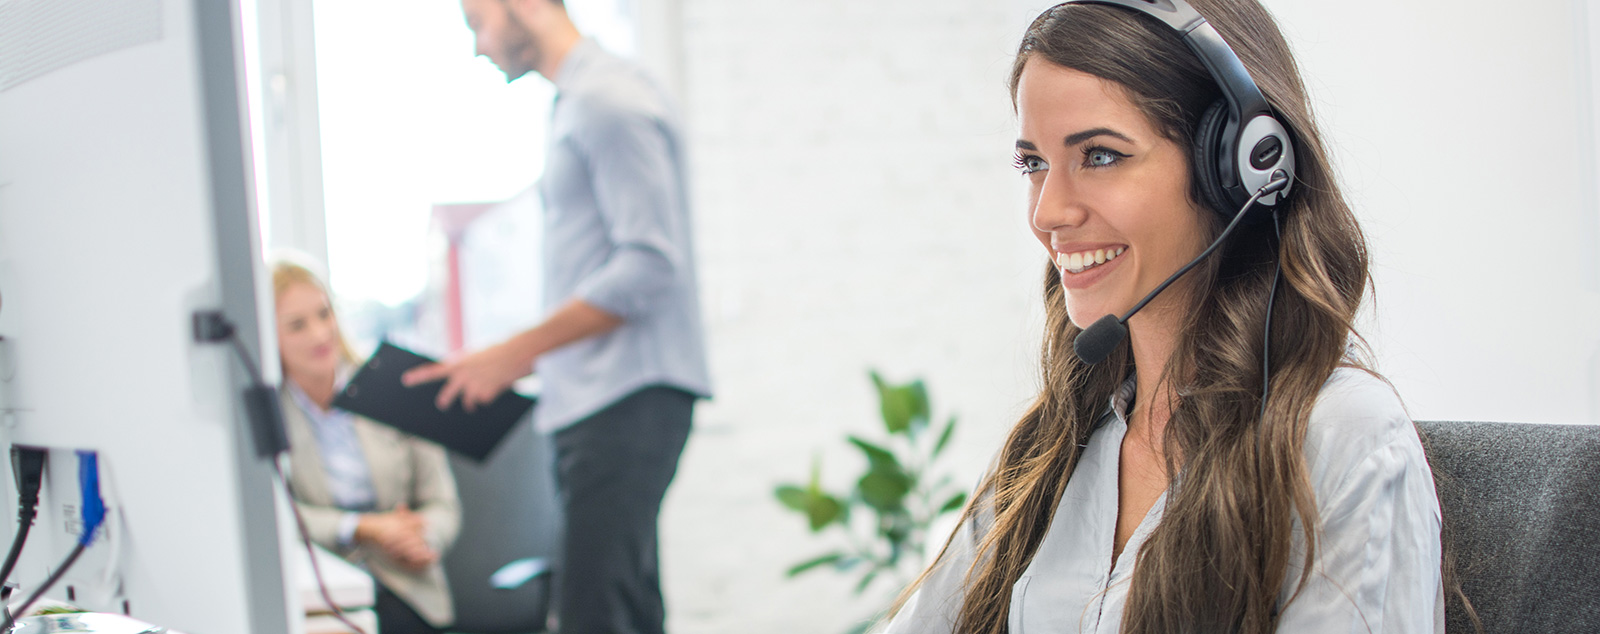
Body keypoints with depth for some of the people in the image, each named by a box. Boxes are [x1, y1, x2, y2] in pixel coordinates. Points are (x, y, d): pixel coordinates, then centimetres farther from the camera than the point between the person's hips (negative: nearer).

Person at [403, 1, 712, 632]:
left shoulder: (609, 102, -11)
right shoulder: (577, 104, 20)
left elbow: (647, 267, -19)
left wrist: (513, 354, -16)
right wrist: (523, 364, 15)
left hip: (630, 396, -10)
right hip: (594, 403, 10)